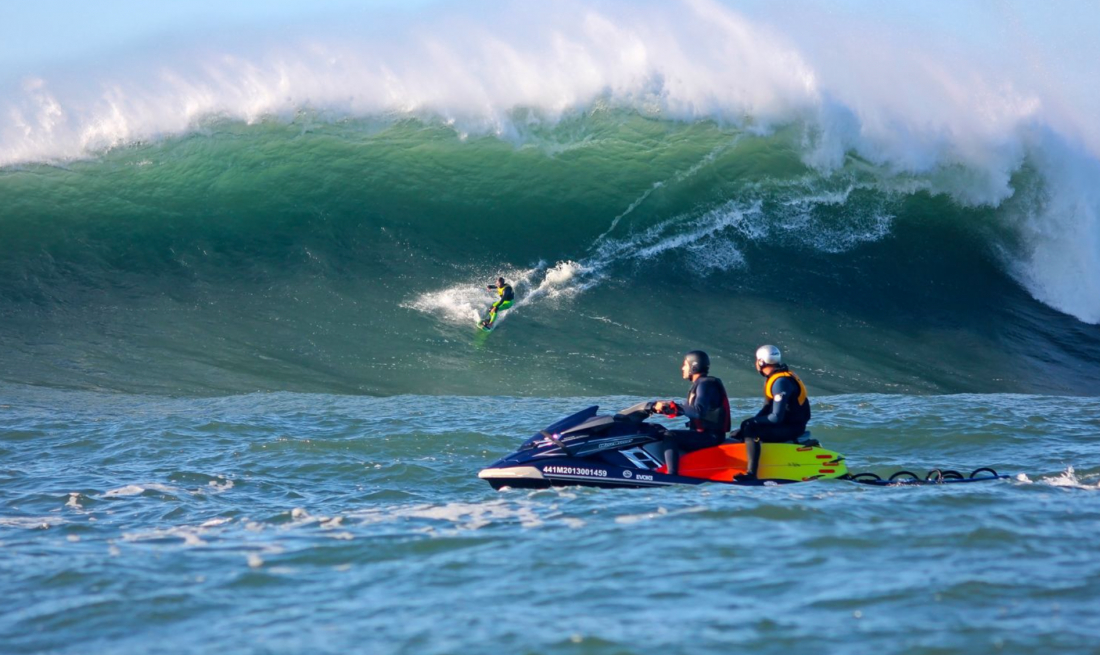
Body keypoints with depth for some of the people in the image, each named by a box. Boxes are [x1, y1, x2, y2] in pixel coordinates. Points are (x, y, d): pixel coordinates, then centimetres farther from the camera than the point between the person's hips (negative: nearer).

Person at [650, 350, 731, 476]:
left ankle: (672, 475, -34)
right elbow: (687, 410, 22)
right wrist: (664, 408, 10)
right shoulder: (699, 384, 18)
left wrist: (672, 407, -28)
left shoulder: (705, 384, -14)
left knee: (669, 437, -26)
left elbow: (698, 411, -29)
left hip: (710, 436, -11)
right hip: (704, 434, 11)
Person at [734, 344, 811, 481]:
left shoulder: (781, 382, -21)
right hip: (784, 423, 11)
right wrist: (752, 421, 5)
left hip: (791, 428, -11)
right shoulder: (773, 378, 10)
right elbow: (768, 408, 19)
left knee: (750, 431, -30)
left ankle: (751, 473, -35)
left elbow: (777, 417, -25)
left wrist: (752, 422, -16)